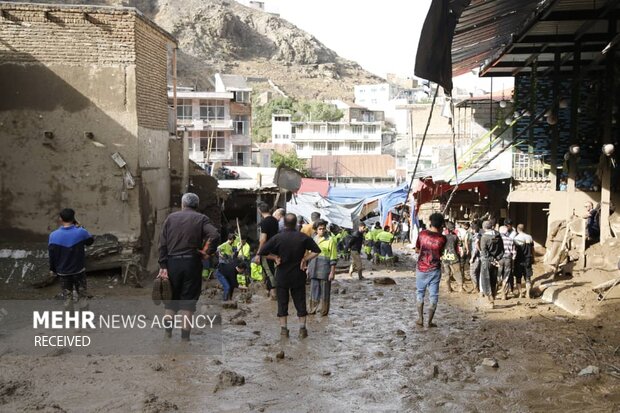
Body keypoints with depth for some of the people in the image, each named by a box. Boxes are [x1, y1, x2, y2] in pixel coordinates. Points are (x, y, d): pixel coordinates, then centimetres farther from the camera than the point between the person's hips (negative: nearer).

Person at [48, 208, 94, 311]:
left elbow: (52, 255, -6)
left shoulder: (54, 235, -14)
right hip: (79, 270, 0)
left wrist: (53, 269, 10)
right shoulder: (81, 232, -15)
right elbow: (91, 241, 6)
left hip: (63, 272, 0)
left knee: (67, 297, 12)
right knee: (82, 295, 11)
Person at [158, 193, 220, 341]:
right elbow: (215, 235, -16)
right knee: (188, 300, 4)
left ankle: (168, 330, 7)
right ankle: (185, 337, 5)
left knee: (171, 297, 16)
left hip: (172, 262, 2)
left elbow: (163, 244, 3)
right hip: (192, 263, -2)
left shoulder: (171, 218, 9)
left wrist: (163, 266, 2)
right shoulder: (201, 219, 2)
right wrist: (208, 252, -4)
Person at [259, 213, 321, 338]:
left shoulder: (277, 238, -10)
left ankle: (283, 329, 10)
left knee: (282, 301, 9)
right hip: (299, 275, 1)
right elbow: (316, 251, -4)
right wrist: (305, 259, -4)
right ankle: (302, 329, 10)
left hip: (282, 275, -1)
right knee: (300, 301, 9)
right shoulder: (303, 237, -6)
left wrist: (275, 257, -1)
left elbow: (262, 252, -11)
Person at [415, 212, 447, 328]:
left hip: (421, 268, 1)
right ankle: (430, 322, 10)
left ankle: (420, 319, 15)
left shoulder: (422, 234, -7)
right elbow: (440, 254, 2)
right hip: (434, 270, -1)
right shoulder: (442, 238, -10)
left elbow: (417, 250, 3)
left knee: (420, 293, 16)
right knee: (433, 296, 8)